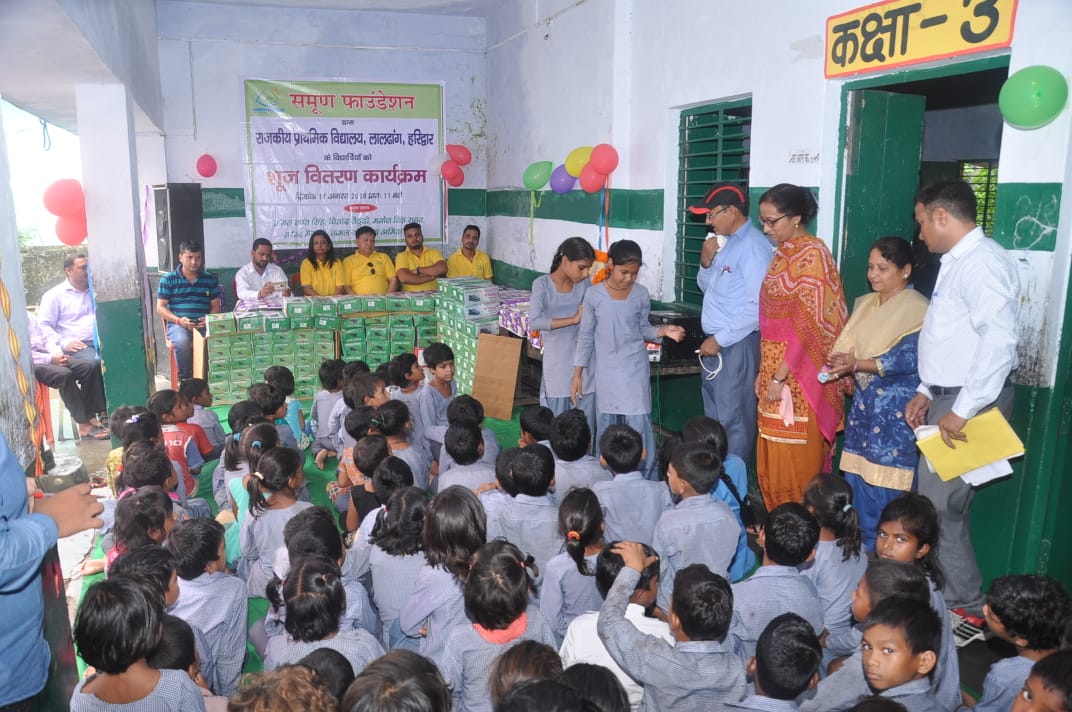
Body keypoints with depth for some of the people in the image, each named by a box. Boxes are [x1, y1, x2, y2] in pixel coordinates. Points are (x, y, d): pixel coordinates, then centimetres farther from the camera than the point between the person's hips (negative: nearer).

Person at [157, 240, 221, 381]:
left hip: (203, 325, 1)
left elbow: (215, 306, 15)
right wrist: (179, 320, -12)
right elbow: (160, 307, 5)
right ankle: (185, 381, -21)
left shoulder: (209, 279, 16)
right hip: (178, 325, -1)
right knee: (182, 342, -37)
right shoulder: (168, 279, 9)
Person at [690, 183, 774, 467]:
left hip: (737, 344, -10)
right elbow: (707, 287, 19)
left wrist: (719, 339, -19)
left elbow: (758, 308, -23)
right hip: (715, 342, 10)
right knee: (713, 414, 20)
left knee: (733, 419, 1)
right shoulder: (725, 241, 10)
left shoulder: (754, 246, -18)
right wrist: (706, 262, -1)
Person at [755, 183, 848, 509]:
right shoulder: (782, 253, 12)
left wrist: (780, 376, -18)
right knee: (772, 459, 13)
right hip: (776, 367, 8)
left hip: (799, 375, -8)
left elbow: (808, 326, -18)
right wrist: (764, 372, 15)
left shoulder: (812, 254, -13)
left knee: (796, 461, 1)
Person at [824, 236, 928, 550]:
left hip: (895, 411, -8)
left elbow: (908, 359, -20)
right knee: (857, 481, 12)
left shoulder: (916, 309, -10)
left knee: (884, 492, -3)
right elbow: (848, 347, 15)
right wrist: (843, 362, -6)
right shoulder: (864, 304, 14)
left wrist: (857, 365, -24)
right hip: (863, 405, 8)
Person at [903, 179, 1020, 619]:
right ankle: (949, 593, 28)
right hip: (949, 398, 10)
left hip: (972, 402, -10)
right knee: (942, 504, 15)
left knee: (940, 507, -4)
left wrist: (963, 410, -25)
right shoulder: (956, 263, 15)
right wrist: (927, 392, 14)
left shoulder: (982, 262, -17)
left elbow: (999, 340, -27)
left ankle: (965, 605, 12)